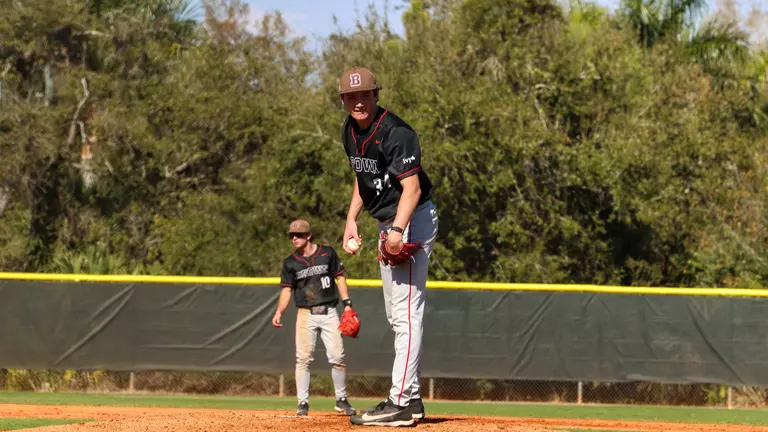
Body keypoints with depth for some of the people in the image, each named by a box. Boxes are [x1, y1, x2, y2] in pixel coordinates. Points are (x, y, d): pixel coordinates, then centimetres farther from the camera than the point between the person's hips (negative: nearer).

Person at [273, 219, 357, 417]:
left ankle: (341, 400, 11)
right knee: (303, 359, -6)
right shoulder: (290, 262, 5)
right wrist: (279, 312, -10)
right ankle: (303, 403, -2)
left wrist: (347, 303, -1)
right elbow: (287, 290, 5)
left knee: (337, 358, -2)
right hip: (306, 315, 1)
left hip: (329, 313, -1)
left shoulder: (327, 253, 2)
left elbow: (339, 277, 7)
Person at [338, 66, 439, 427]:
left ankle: (400, 403, -18)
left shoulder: (395, 133, -22)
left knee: (407, 312, -14)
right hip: (386, 223, 10)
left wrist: (399, 229, -42)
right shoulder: (350, 131, 6)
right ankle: (411, 398, 22)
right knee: (396, 315, 15)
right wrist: (351, 219, 13)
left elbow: (412, 185, -29)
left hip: (412, 221, -10)